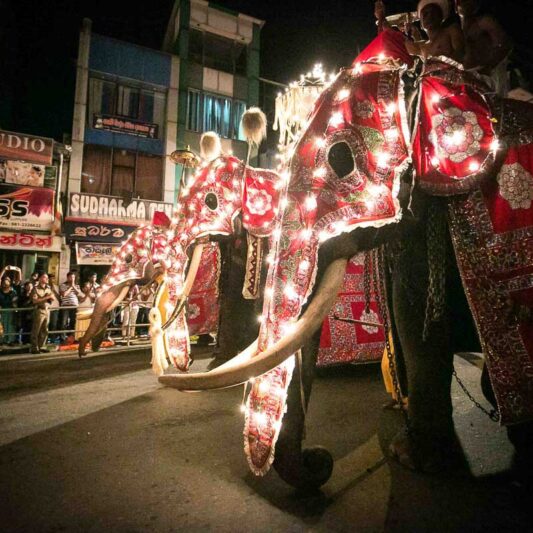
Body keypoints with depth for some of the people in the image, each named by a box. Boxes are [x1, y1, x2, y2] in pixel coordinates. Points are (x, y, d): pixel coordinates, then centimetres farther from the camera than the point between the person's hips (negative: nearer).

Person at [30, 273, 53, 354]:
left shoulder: (48, 288, 14)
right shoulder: (36, 288, -6)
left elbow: (52, 298, 17)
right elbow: (34, 300, -15)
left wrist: (51, 297, -5)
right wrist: (46, 297, -15)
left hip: (47, 310, 6)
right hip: (39, 310, -6)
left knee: (45, 330, 9)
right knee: (36, 330, -2)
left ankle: (41, 347, 17)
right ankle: (34, 348, 4)